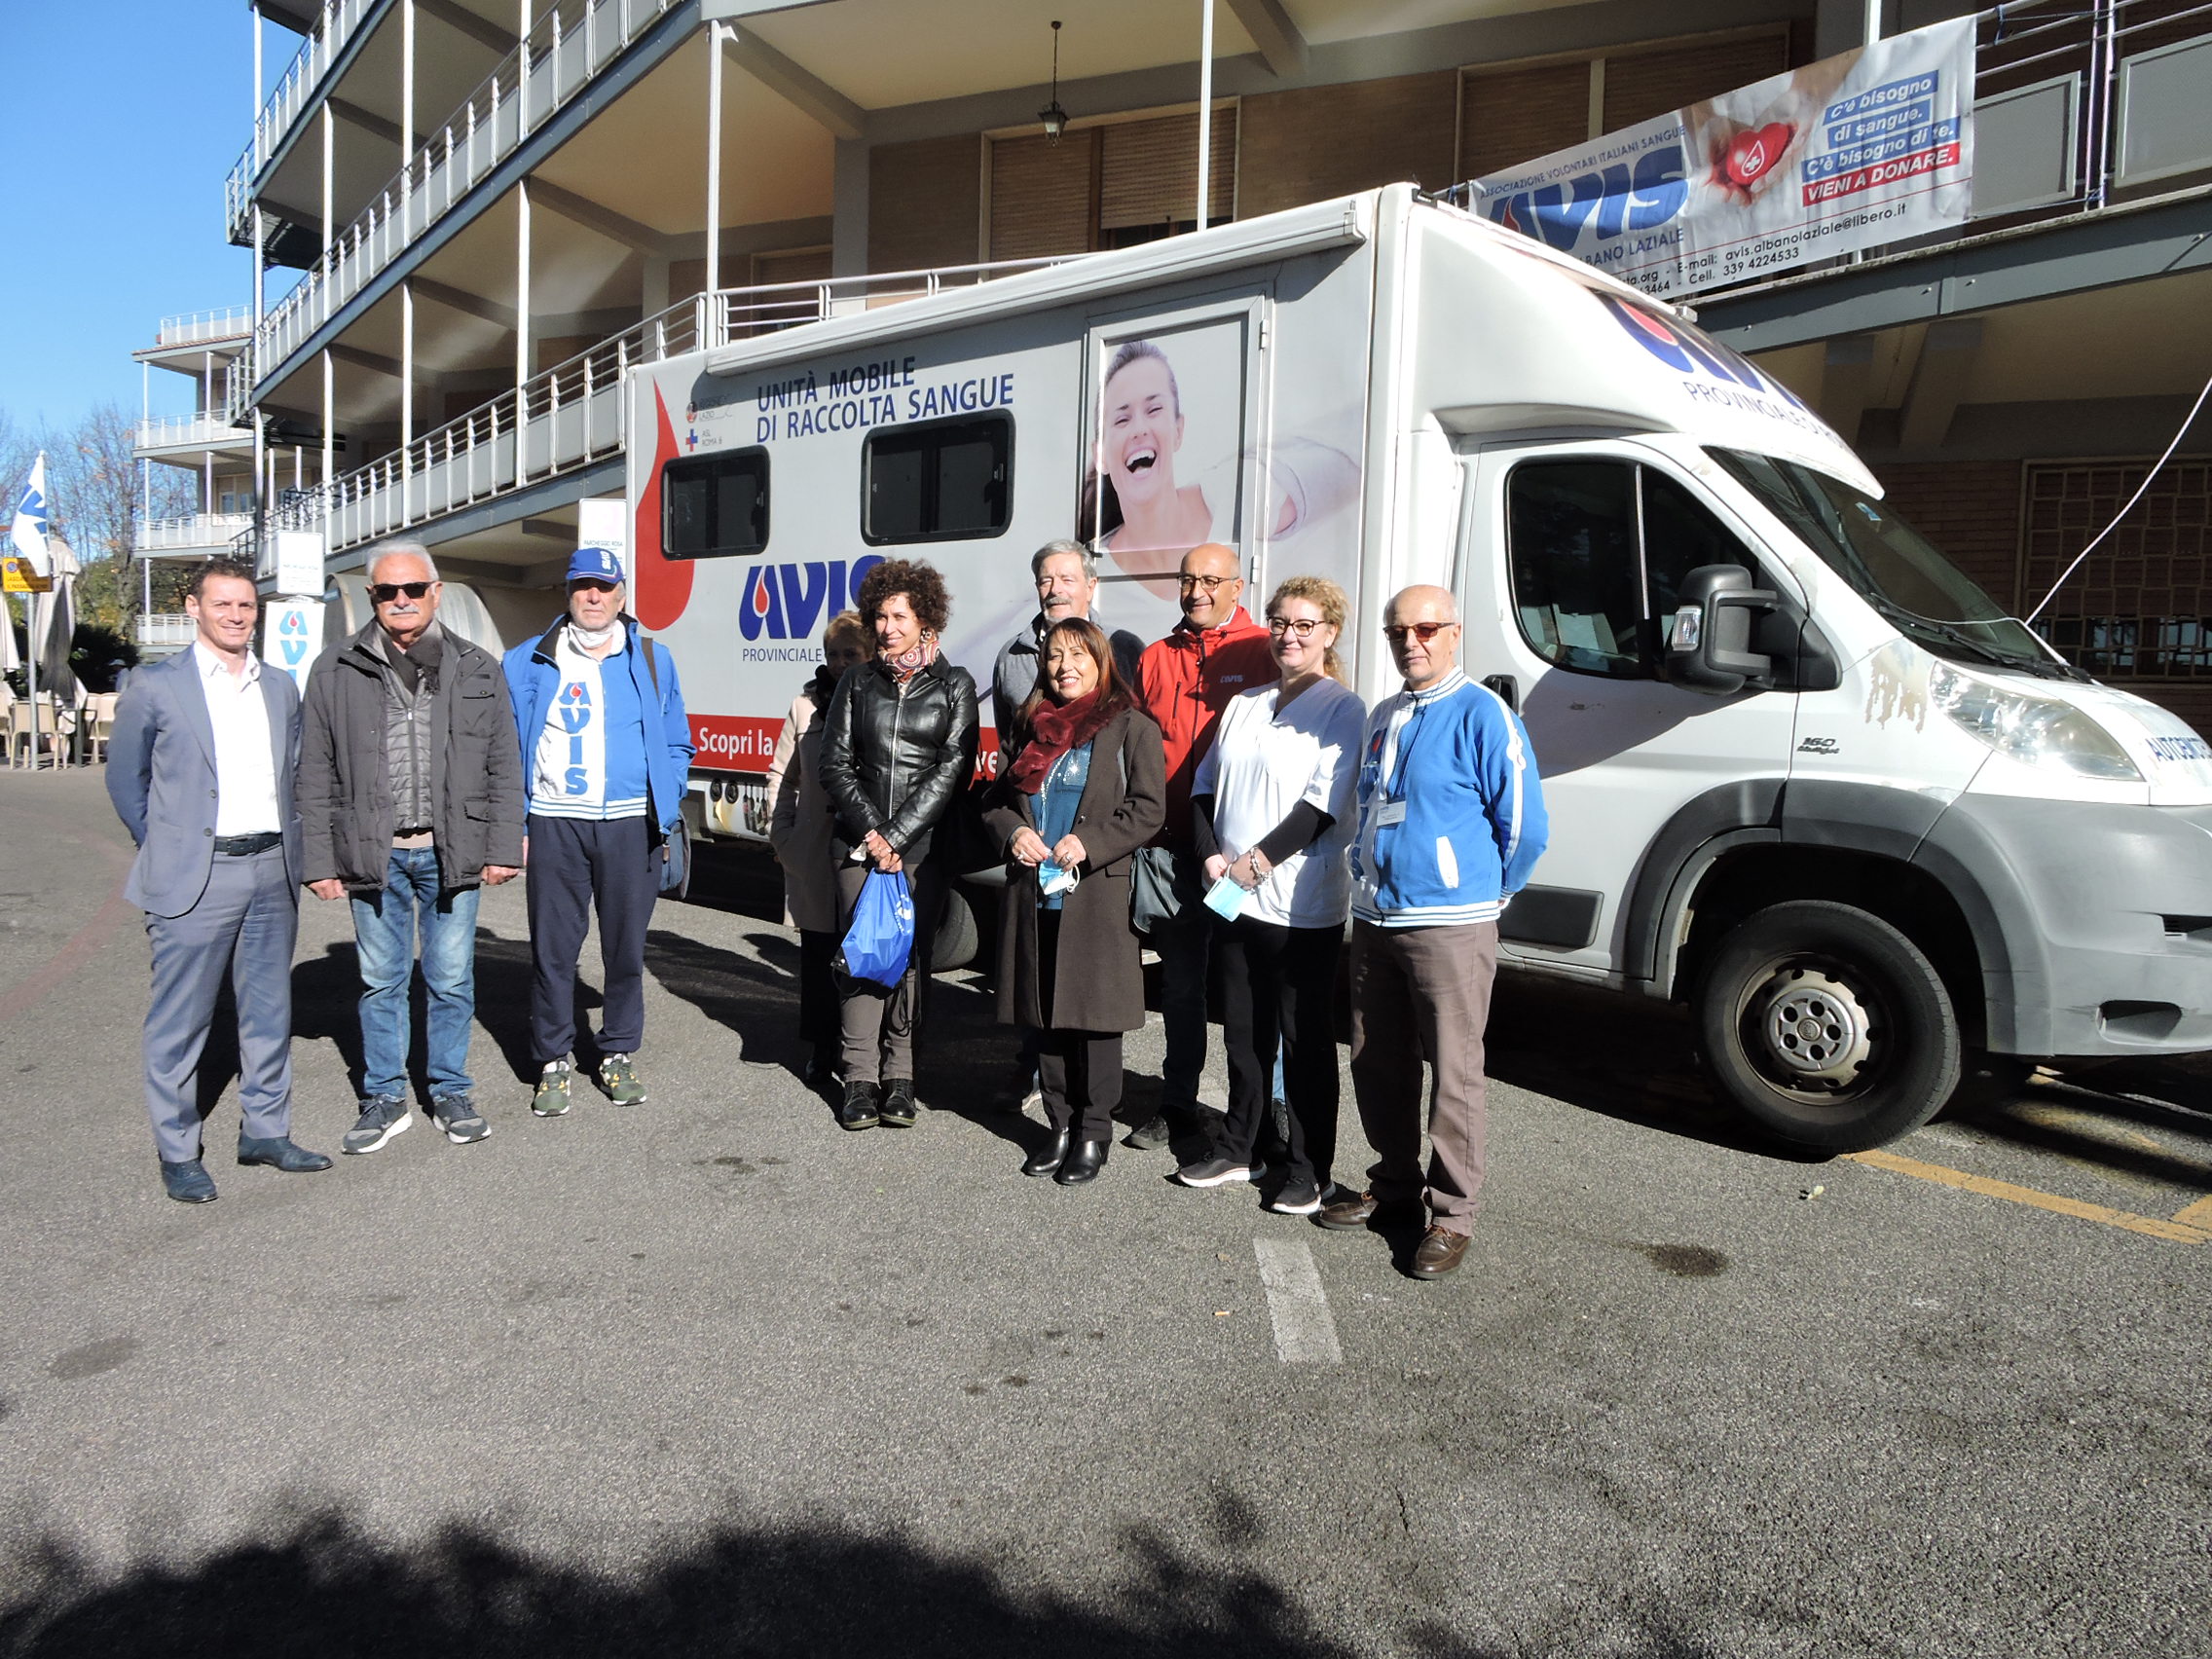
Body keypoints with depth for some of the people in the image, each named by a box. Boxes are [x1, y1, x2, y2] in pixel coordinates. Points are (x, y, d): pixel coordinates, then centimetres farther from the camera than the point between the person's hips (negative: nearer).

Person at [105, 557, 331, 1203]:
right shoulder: (156, 686, -2)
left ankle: (265, 1131, 24)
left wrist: (289, 845, 9)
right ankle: (177, 1151, 14)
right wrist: (168, 849, 3)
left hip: (273, 873, 5)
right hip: (194, 878, -4)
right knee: (180, 1019, 2)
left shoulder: (281, 688, 11)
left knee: (269, 1010, 12)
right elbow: (125, 779, 5)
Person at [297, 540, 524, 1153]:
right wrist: (320, 861, 0)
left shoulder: (478, 670, 6)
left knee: (451, 981, 8)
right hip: (373, 852, 0)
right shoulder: (335, 671, 4)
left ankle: (452, 1095, 23)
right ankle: (385, 1100, 22)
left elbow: (505, 768, 5)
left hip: (452, 853, 0)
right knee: (381, 981, 9)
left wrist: (504, 848, -1)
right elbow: (314, 775, 4)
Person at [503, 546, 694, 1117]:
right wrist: (516, 826, -1)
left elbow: (677, 746, 12)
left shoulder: (652, 660, 9)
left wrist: (665, 811, 1)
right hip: (554, 824, -1)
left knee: (626, 947, 8)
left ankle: (619, 1055, 22)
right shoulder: (529, 664, 6)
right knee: (553, 948, 2)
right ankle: (555, 1062, 15)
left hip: (630, 825, 1)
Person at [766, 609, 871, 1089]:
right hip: (814, 854, 3)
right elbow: (781, 774, 17)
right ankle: (822, 1053, 22)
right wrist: (781, 833, 9)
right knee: (818, 954, 9)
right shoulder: (807, 704, 8)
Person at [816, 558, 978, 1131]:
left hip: (923, 845, -2)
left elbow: (952, 770, -4)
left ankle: (899, 1076, 9)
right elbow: (836, 765, 6)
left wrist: (898, 836, -10)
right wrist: (871, 832, -7)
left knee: (910, 954, -1)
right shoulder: (857, 684, 11)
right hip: (859, 841, 2)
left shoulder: (953, 687, 4)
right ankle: (860, 1077, 3)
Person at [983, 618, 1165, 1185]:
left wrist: (1089, 842, -18)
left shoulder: (1132, 727, -2)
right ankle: (1061, 1127, 22)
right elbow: (996, 798, 19)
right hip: (1034, 893, 6)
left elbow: (1148, 808, -8)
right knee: (1046, 1017, 10)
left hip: (1098, 895, -5)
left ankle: (1093, 1136, 12)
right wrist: (1013, 831, -2)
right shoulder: (1034, 726, 15)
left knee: (1093, 1017, -1)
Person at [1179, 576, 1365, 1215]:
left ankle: (1307, 1168, 14)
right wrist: (1211, 854, -2)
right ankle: (1239, 1147, 29)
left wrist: (1259, 860, -17)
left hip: (1302, 904, -6)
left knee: (1305, 1040, 2)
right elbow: (1205, 785, 14)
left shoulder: (1342, 709, -4)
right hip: (1232, 899, 6)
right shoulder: (1244, 705, 15)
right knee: (1243, 1030, 15)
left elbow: (1324, 802, -13)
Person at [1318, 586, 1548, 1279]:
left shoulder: (1482, 715, -9)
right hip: (1373, 920, 7)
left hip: (1450, 928, -7)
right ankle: (1394, 1187, 29)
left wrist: (1486, 892, 3)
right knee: (1377, 1065, 13)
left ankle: (1451, 1215, 10)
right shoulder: (1383, 718, 14)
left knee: (1454, 1073, -1)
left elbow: (1523, 823, -8)